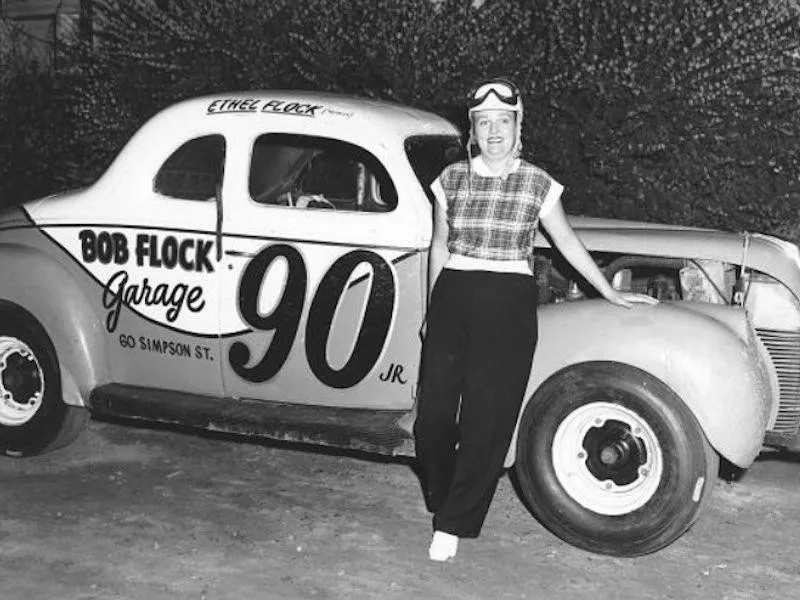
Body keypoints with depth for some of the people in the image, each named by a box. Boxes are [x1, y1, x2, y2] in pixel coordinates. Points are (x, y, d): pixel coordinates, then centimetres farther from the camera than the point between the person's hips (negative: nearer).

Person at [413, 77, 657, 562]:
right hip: (453, 297, 2)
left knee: (487, 415, -2)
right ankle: (445, 499, 25)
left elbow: (568, 243, 12)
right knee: (435, 409, -1)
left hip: (509, 303, -1)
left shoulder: (538, 184, 2)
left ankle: (454, 523, 9)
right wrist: (433, 312, 14)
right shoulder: (452, 179, 6)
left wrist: (611, 293, 15)